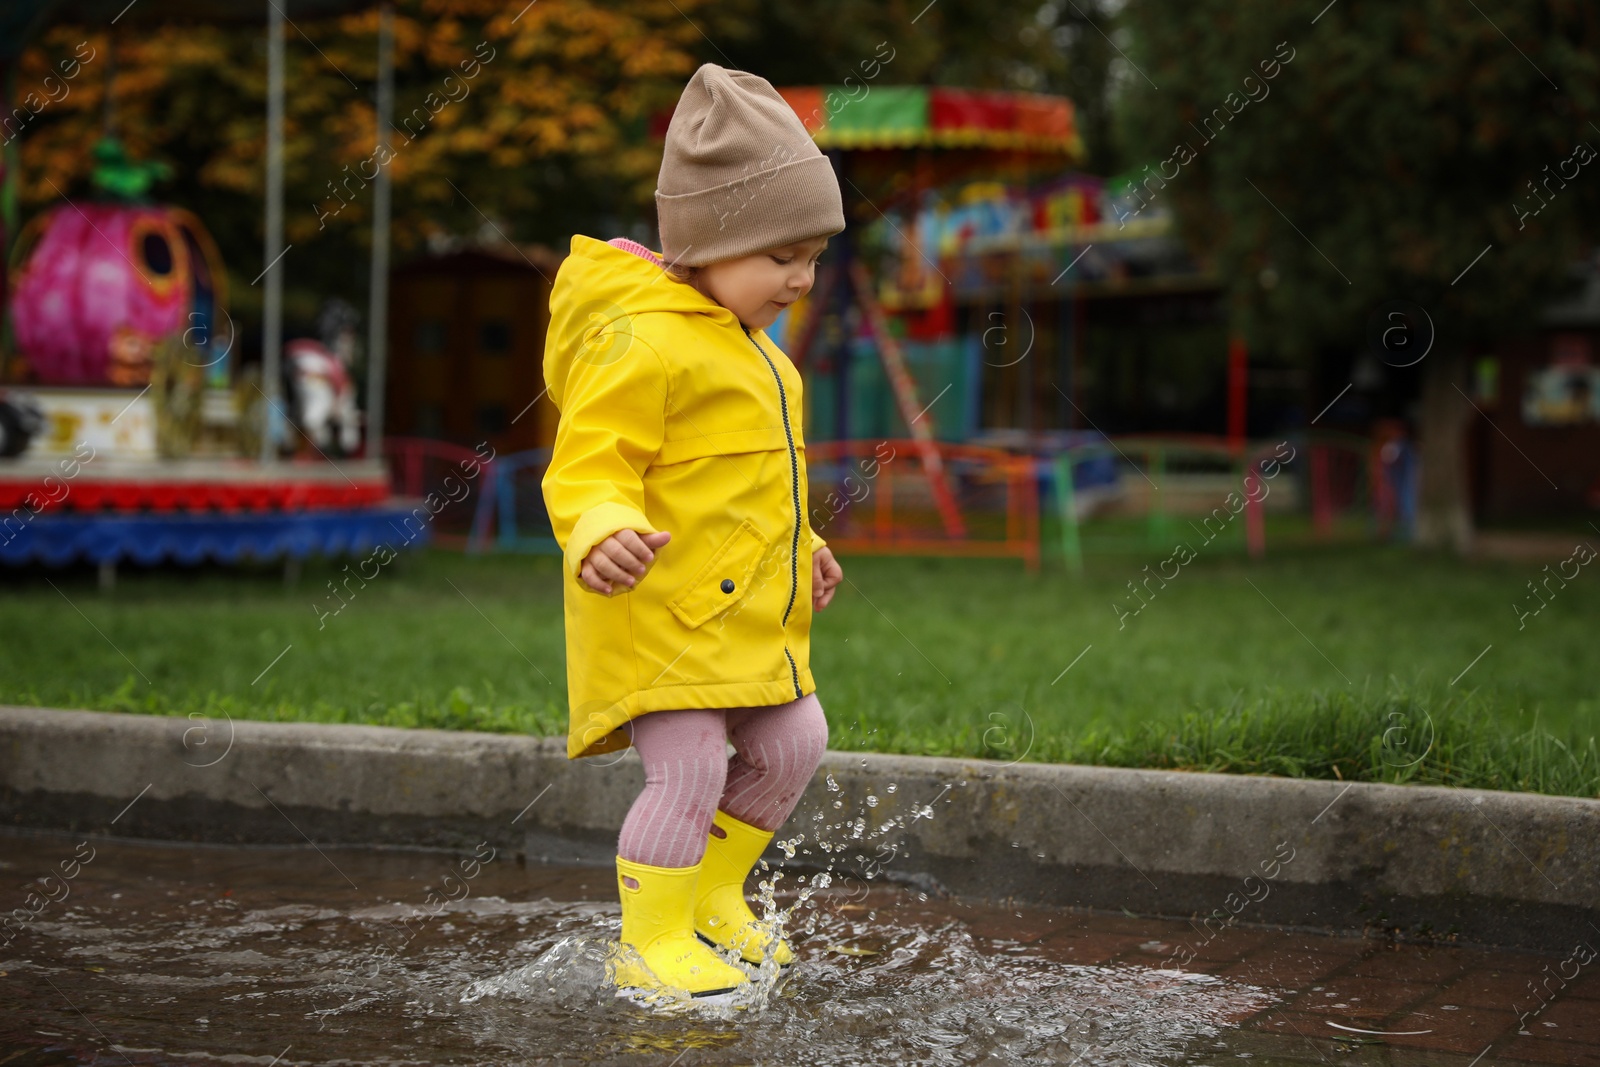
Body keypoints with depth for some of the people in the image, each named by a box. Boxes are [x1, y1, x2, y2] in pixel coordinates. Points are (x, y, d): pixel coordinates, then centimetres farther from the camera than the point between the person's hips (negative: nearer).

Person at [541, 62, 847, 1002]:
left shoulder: (744, 343, 16)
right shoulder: (643, 343, -17)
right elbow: (585, 467, -22)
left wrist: (800, 546, 35)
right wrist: (603, 534, -42)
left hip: (743, 611, 10)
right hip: (657, 607, -10)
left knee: (791, 746, 12)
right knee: (689, 769, -10)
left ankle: (713, 900, 30)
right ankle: (653, 945, 4)